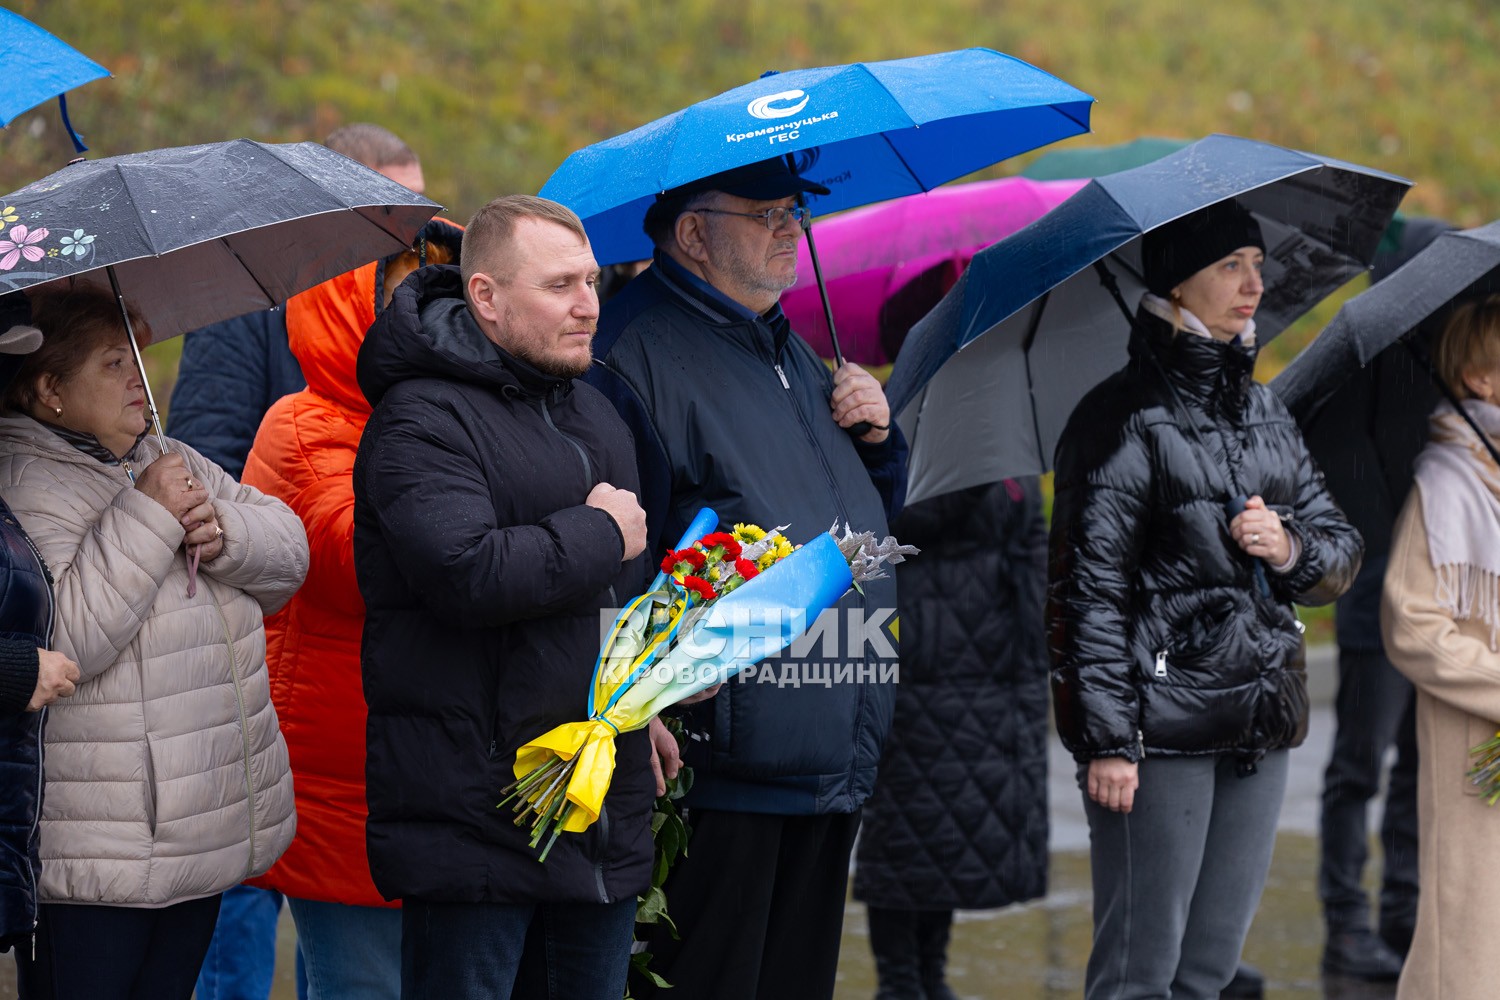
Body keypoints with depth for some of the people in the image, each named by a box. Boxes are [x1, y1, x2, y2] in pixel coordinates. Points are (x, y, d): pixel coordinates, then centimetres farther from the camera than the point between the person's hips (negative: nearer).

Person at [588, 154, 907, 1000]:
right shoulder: (637, 353, -9)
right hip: (717, 766, -9)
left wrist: (877, 437, 9)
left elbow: (877, 516, 30)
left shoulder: (791, 352, 20)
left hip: (828, 764, 9)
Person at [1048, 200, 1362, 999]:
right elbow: (1091, 588, -11)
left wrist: (1291, 548, -5)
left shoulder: (1263, 414, 16)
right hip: (1162, 720, -7)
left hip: (1260, 723, 7)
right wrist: (1106, 737, -17)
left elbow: (1342, 554, 19)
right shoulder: (1124, 418, -6)